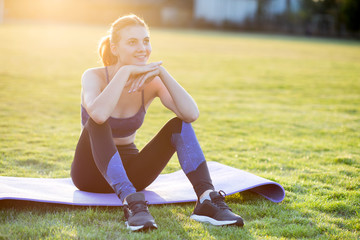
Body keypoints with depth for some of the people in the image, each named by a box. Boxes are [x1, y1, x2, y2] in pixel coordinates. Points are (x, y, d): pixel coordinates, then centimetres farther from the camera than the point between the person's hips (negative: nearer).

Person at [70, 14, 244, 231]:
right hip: (91, 171, -4)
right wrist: (126, 71, -35)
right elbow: (98, 115, -41)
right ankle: (132, 203, -47)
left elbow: (192, 114, -24)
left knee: (179, 125, -16)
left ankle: (207, 200, -34)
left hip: (128, 172, 4)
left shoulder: (151, 82, -7)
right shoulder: (94, 77, -17)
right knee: (96, 123, -33)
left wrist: (162, 73, -29)